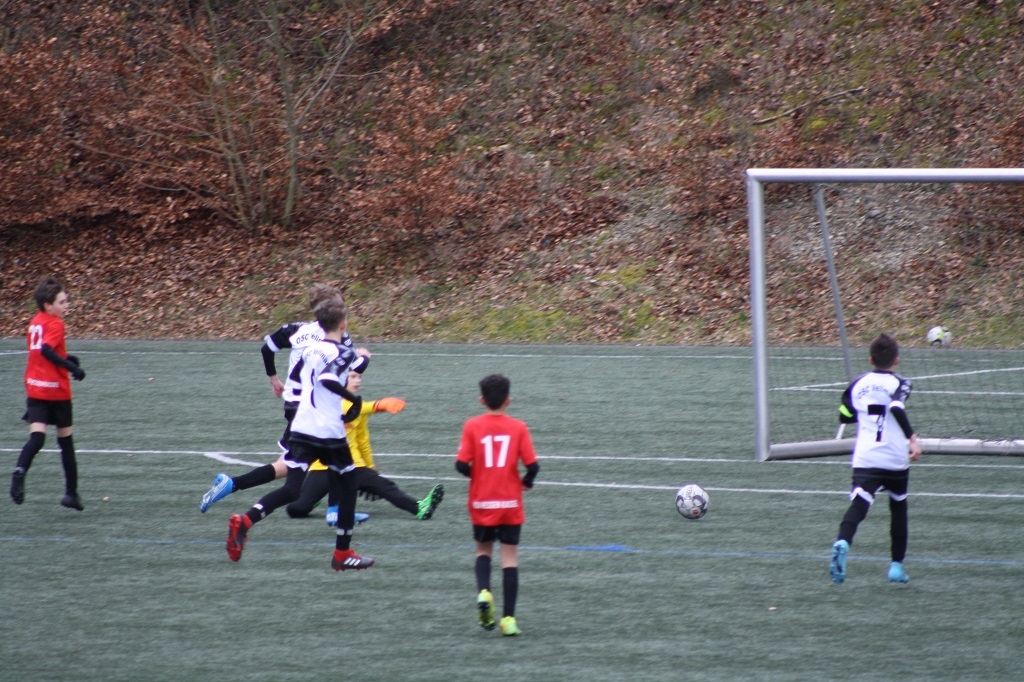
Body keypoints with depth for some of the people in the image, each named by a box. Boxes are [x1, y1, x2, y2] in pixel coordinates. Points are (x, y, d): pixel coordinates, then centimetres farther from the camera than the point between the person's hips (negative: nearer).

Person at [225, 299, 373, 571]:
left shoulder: (309, 350, 15)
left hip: (301, 429, 5)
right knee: (347, 486, 14)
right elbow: (328, 379, -23)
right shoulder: (343, 353, -5)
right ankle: (342, 554, 16)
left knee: (292, 490, -4)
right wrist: (354, 399, -16)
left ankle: (245, 521, -29)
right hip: (330, 433, -5)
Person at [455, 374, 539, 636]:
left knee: (483, 550, 21)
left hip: (481, 503, 1)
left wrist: (474, 474, 10)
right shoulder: (518, 428, -5)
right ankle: (508, 618, -1)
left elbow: (461, 464, -12)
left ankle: (483, 591, -7)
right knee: (510, 557, 5)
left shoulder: (472, 426, -5)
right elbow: (532, 465, -10)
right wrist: (527, 482, 11)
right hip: (510, 504, -1)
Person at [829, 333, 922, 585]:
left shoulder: (858, 385, 10)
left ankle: (842, 543, -45)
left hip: (865, 458, 1)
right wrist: (913, 439, -26)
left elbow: (844, 416, 21)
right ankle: (897, 565, 23)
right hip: (896, 459, -1)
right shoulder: (899, 384, -1)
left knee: (858, 505, -14)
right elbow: (897, 408, -21)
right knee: (898, 508, 20)